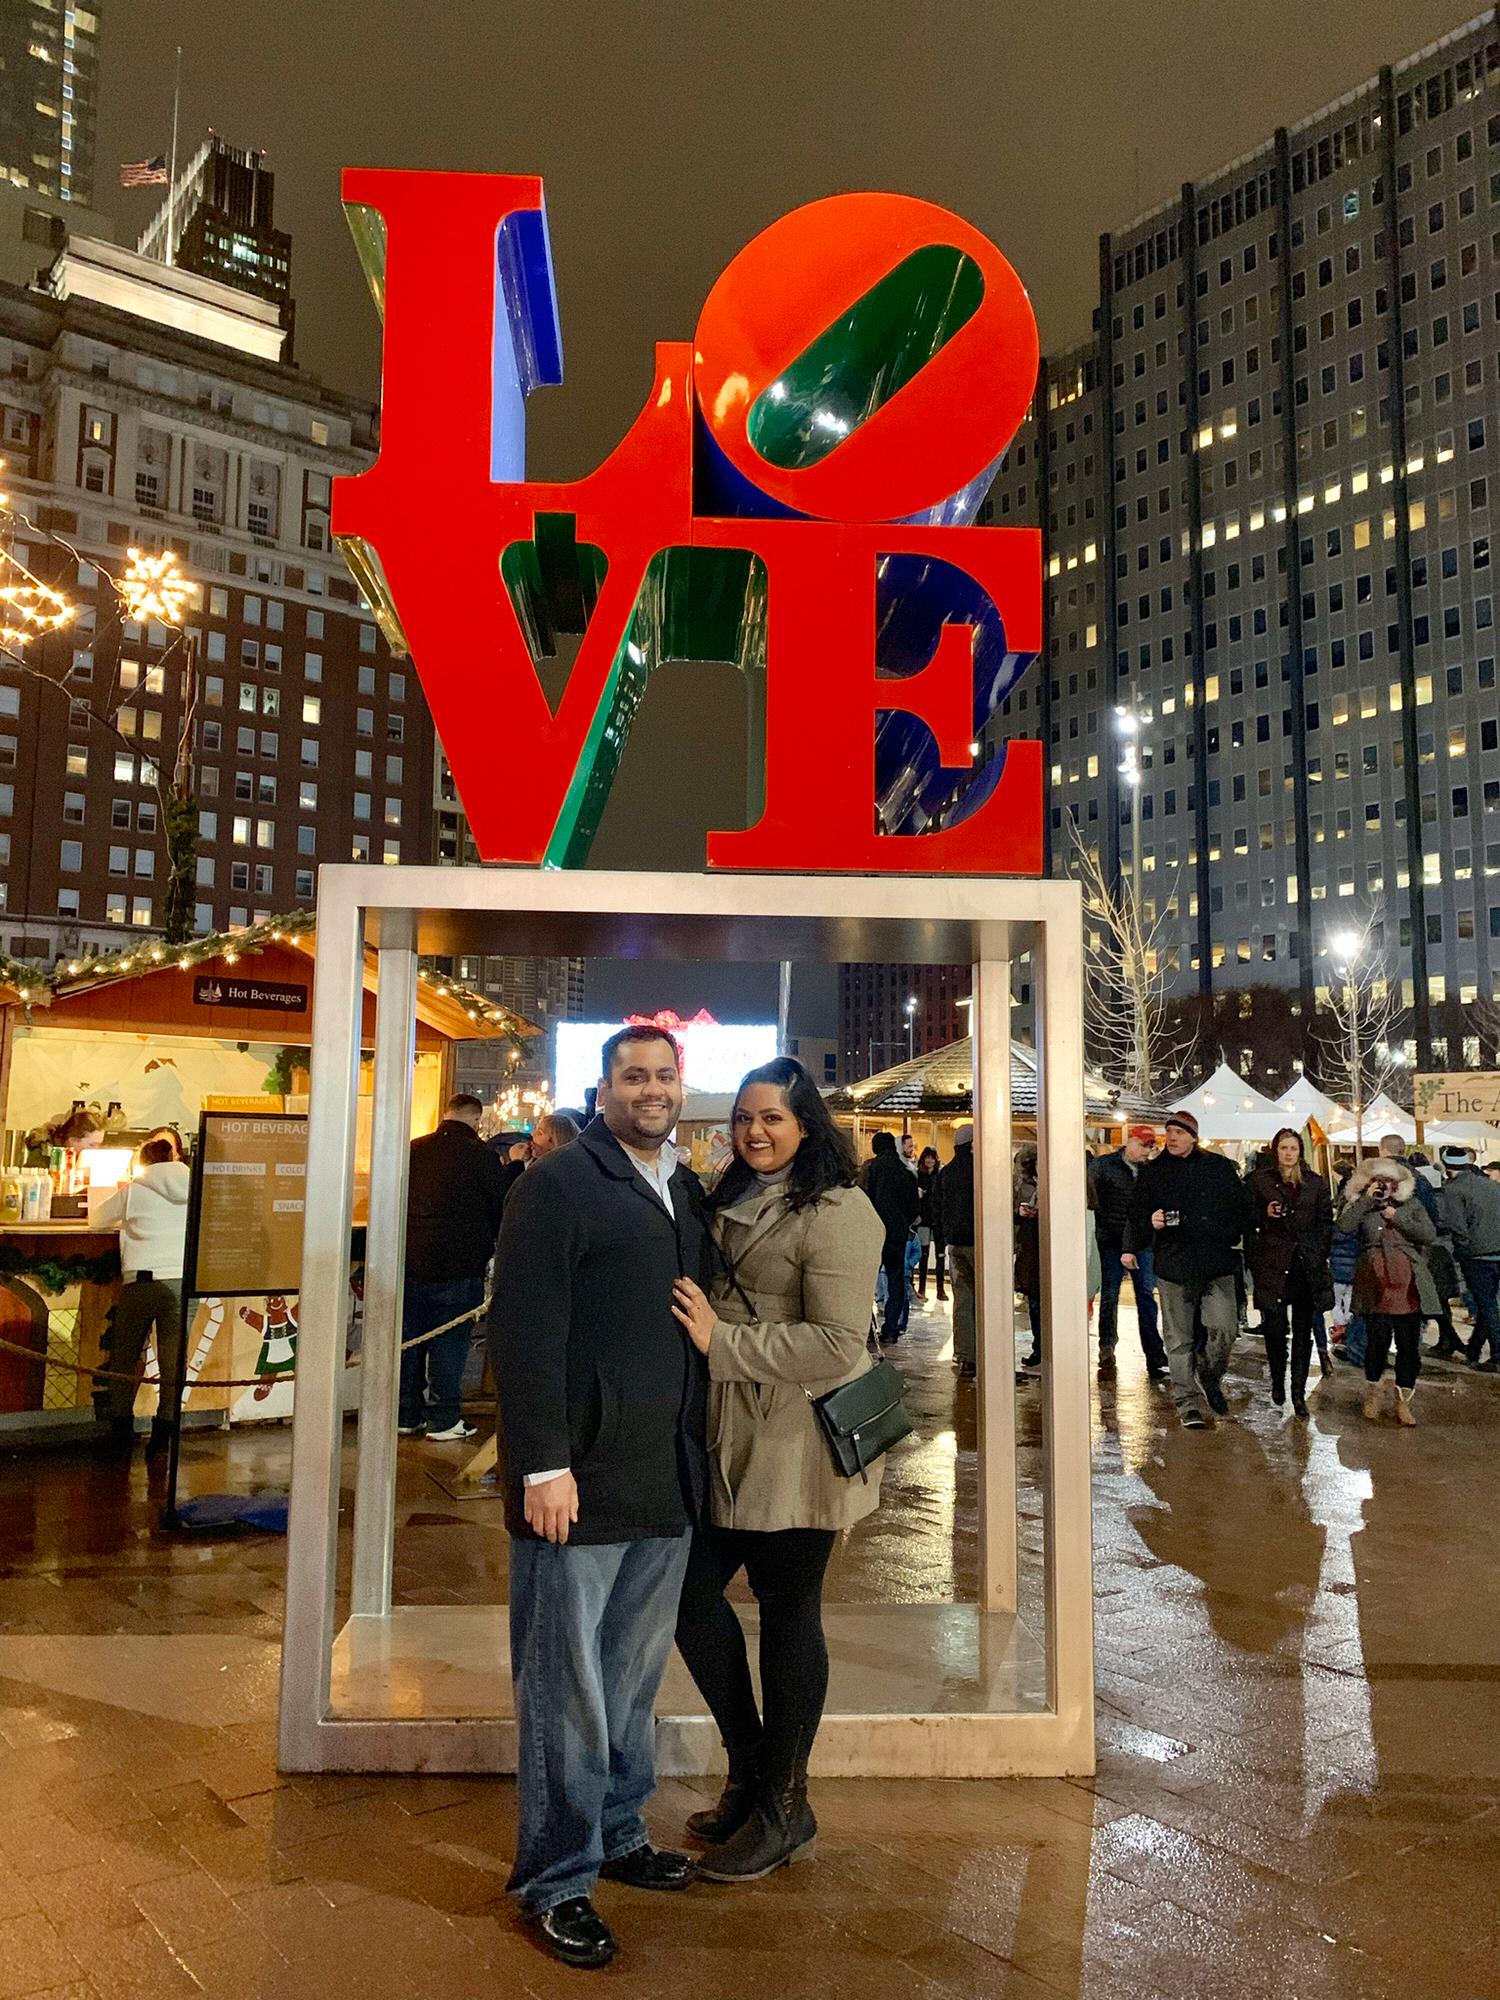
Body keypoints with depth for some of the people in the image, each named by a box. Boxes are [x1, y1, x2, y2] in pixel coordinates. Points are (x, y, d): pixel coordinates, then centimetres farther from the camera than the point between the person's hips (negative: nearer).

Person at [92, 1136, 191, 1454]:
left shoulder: (133, 1191, 6)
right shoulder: (191, 1188, 10)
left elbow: (96, 1220, 17)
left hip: (141, 1281, -1)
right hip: (182, 1281, 1)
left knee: (124, 1357, 15)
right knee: (173, 1360, 5)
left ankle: (120, 1428, 17)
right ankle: (163, 1433, 4)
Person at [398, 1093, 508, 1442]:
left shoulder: (414, 1149, 4)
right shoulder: (479, 1155, -12)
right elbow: (505, 1205, -6)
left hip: (410, 1265, 5)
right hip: (458, 1269, -5)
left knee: (409, 1339, 13)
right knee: (449, 1343, 4)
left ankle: (407, 1416, 21)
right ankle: (443, 1421, 9)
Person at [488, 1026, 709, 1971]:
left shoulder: (688, 1192, 13)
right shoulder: (559, 1183, -9)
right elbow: (525, 1329, -14)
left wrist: (699, 1456, 14)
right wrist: (542, 1464, -18)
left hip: (669, 1481, 7)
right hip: (580, 1481, -7)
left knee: (637, 1673, 19)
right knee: (568, 1688, 6)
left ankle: (620, 1832, 37)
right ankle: (558, 1879, 21)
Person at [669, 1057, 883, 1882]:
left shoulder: (836, 1211, -14)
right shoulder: (731, 1201, 13)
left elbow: (839, 1343, -22)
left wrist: (720, 1340, -22)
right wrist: (691, 1316, 3)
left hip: (798, 1441, -8)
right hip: (727, 1437, 8)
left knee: (788, 1608, 4)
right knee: (688, 1587, 10)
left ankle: (782, 1806, 24)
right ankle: (748, 1768, 31)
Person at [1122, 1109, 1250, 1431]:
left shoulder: (1219, 1167, 6)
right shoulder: (1152, 1172, 6)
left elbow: (1242, 1207, 13)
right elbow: (1137, 1215, 7)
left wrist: (1232, 1236, 1)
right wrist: (1151, 1222, -14)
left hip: (1216, 1263, 0)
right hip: (1173, 1264, 0)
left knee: (1225, 1327, -8)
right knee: (1179, 1339, 3)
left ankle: (1211, 1376, 22)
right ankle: (1187, 1403, 13)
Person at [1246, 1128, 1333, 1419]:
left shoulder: (1315, 1183, 11)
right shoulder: (1259, 1180, 5)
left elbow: (1326, 1221, 11)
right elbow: (1248, 1220, 8)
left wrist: (1320, 1255, 2)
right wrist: (1265, 1214, -12)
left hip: (1307, 1265, 2)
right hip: (1272, 1264, -1)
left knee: (1303, 1332, 2)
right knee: (1274, 1328, -2)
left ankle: (1299, 1392, 8)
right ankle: (1277, 1382, 20)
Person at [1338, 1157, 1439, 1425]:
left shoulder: (1411, 1206, 12)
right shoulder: (1359, 1207, 10)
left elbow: (1429, 1234, -2)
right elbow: (1345, 1227, -11)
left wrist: (1397, 1218, -7)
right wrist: (1367, 1199, -10)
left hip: (1409, 1287, 1)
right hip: (1376, 1289, -1)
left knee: (1409, 1344, 3)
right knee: (1377, 1341, -4)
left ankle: (1403, 1401, 14)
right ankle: (1373, 1393, 17)